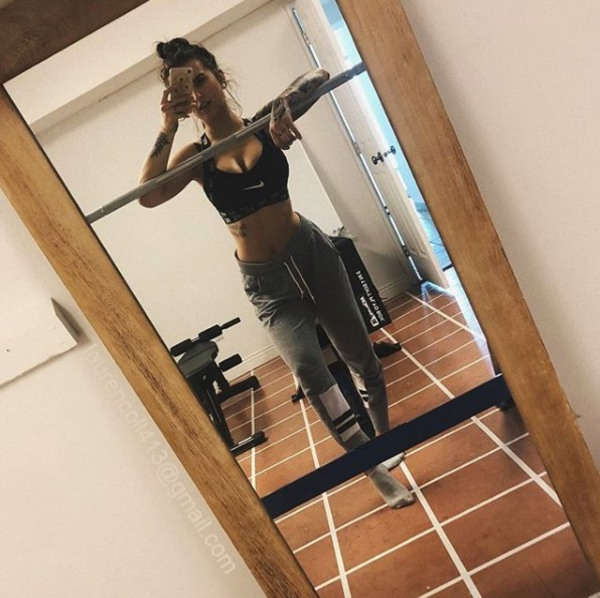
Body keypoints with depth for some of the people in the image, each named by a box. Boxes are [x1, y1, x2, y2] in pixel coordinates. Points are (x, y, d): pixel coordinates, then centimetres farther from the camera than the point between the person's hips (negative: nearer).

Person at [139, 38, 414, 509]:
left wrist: (283, 105, -33)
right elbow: (148, 197, -18)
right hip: (266, 281, 0)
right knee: (308, 370, -19)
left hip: (312, 251, 1)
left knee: (361, 356, 12)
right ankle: (375, 467, -2)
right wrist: (167, 128, -18)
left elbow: (318, 76, -14)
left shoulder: (263, 125, -2)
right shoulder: (194, 156, -1)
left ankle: (386, 439, 39)